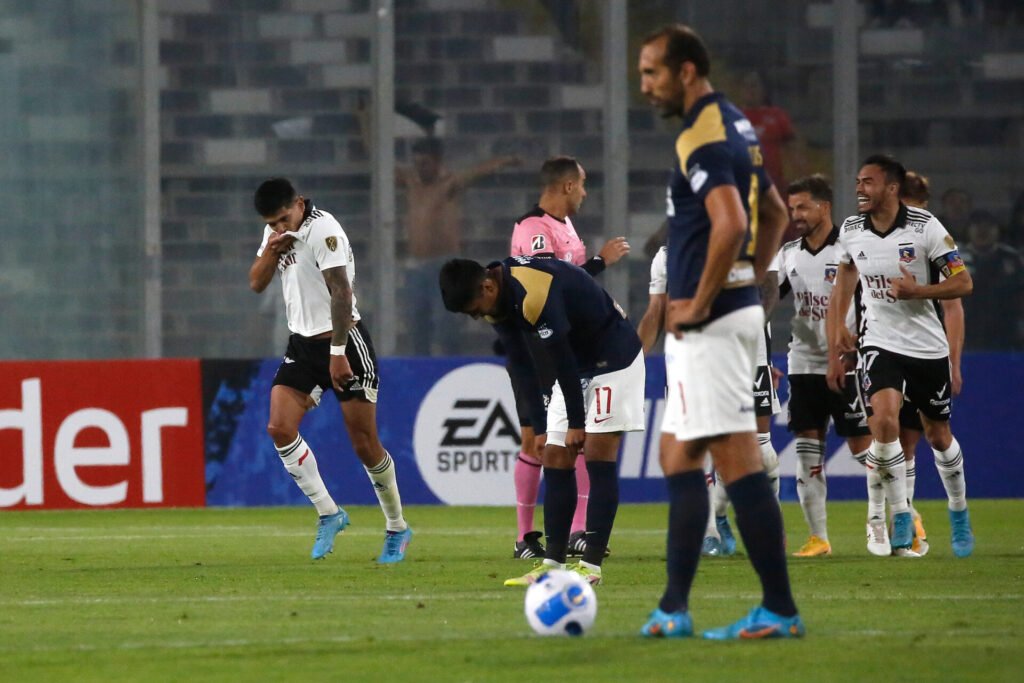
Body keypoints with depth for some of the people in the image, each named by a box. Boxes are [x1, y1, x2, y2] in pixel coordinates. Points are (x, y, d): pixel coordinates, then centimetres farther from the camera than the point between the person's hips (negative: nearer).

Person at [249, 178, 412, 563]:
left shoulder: (323, 230, -17)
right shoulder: (276, 233, 9)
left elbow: (340, 292, -22)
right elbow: (256, 283, 11)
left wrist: (338, 352, -26)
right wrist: (271, 251, -9)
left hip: (343, 341, -7)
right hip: (302, 343, 7)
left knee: (365, 444, -4)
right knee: (279, 429, -11)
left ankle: (397, 529, 12)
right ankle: (328, 514, -1)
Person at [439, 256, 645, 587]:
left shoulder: (534, 293, -32)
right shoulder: (498, 301, -3)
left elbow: (562, 360, -25)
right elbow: (521, 366, 4)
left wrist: (576, 423, -17)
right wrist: (539, 426, 3)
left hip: (614, 357, -9)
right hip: (578, 364, 9)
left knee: (598, 454, -13)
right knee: (555, 458, 2)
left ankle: (591, 564, -13)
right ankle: (553, 562, 4)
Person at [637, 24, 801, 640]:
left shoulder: (704, 138, -16)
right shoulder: (737, 127, 15)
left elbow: (729, 224, -29)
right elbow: (775, 212, 26)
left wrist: (698, 306, -20)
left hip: (709, 321, -11)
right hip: (738, 308, 11)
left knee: (738, 460, -9)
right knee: (682, 461, 14)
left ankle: (780, 609, -8)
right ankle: (674, 608, 17)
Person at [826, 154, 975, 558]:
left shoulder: (925, 228, -13)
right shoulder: (851, 231, -1)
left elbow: (963, 283, -10)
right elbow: (843, 287, 13)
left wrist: (917, 290, -26)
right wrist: (835, 352, 11)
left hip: (928, 347, -1)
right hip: (880, 344, 1)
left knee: (938, 435, 10)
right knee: (883, 420, -23)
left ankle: (959, 514, 33)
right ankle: (901, 518, -14)